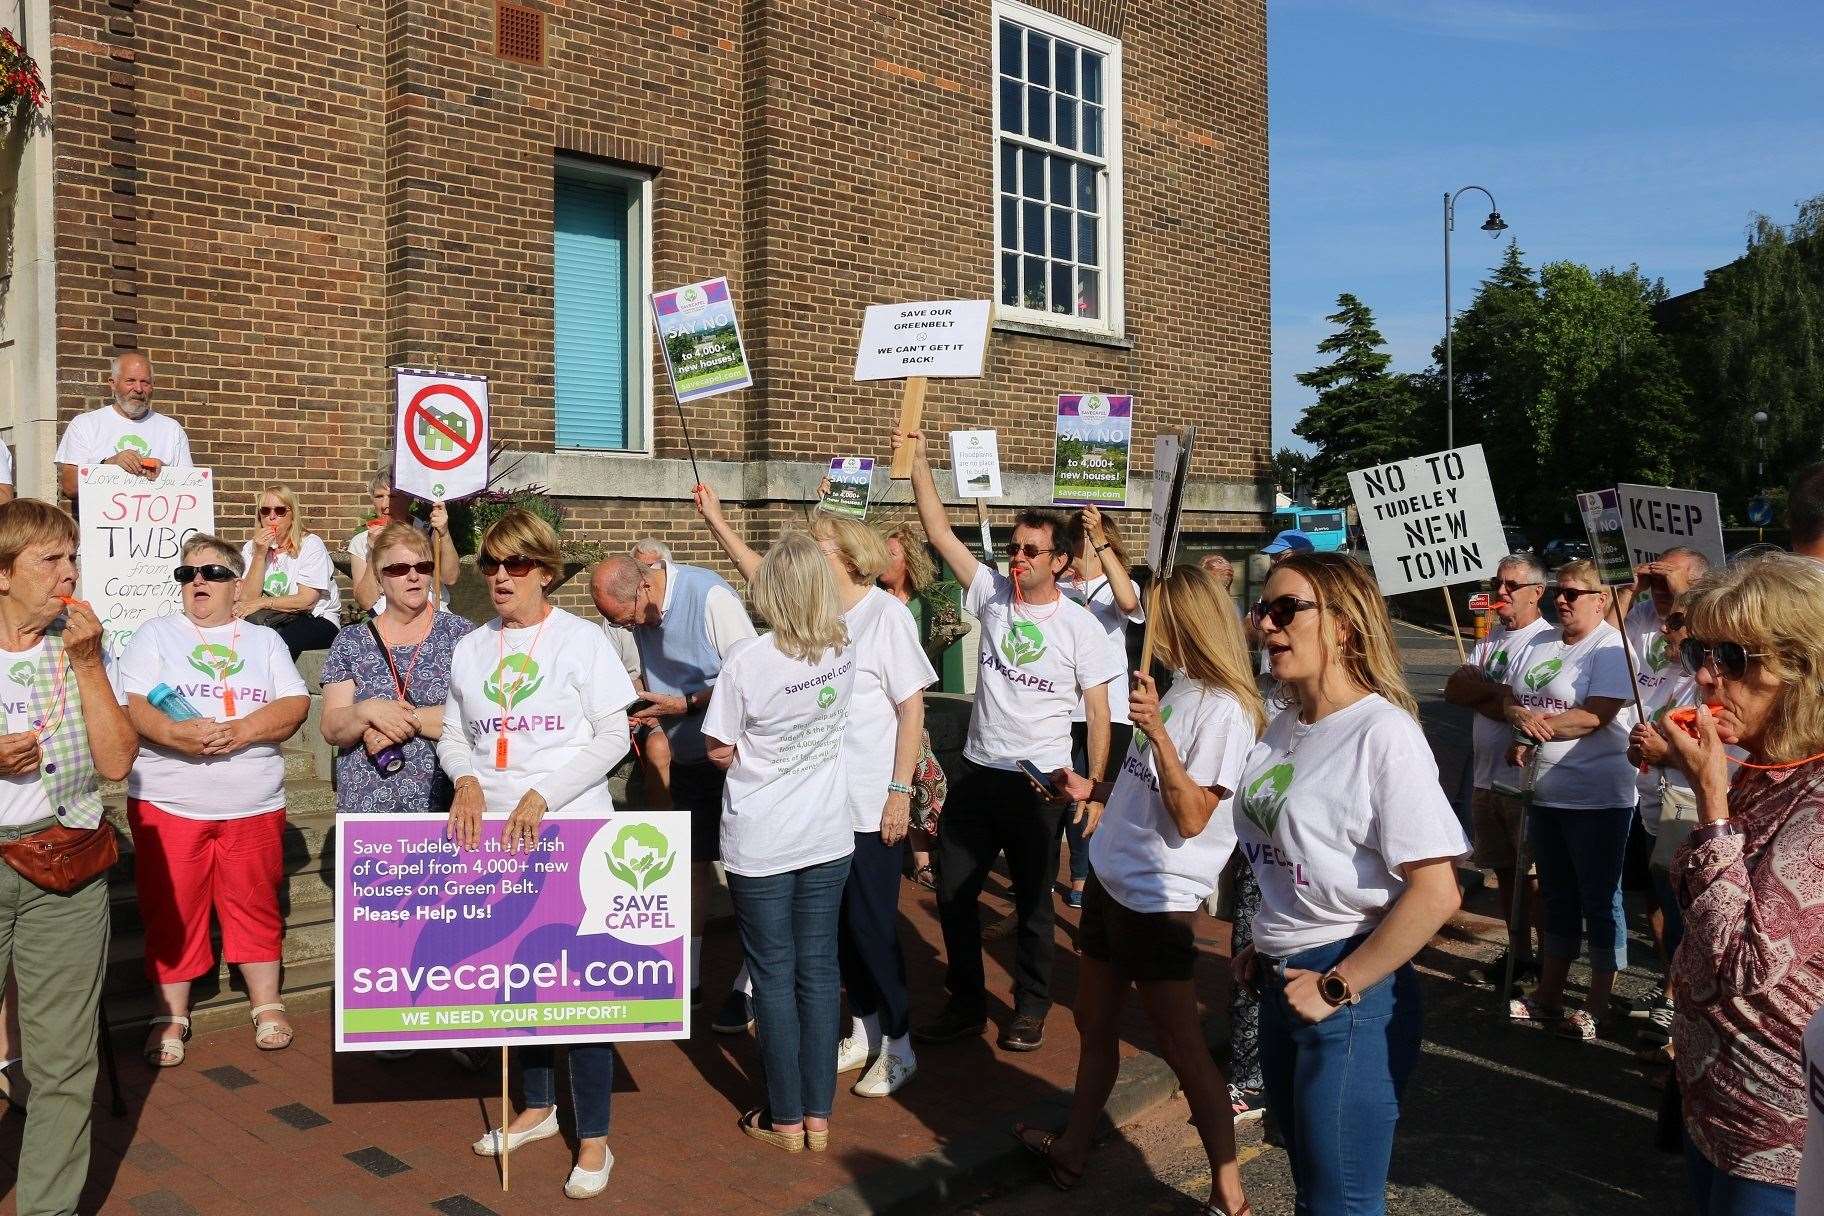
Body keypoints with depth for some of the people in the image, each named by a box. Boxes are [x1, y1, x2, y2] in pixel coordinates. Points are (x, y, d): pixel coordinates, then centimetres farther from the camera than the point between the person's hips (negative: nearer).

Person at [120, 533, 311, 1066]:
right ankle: (171, 1017, 16)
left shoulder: (265, 640, 10)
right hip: (168, 802, -1)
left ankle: (267, 1006, 20)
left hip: (254, 804, 1)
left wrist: (242, 731, -19)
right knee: (171, 912, 3)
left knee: (255, 906, 8)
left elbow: (294, 705, -2)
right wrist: (173, 732, -24)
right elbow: (127, 702, -6)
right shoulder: (155, 634, 7)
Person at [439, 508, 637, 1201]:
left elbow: (613, 736, -9)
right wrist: (468, 779, -9)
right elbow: (453, 735, 14)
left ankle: (593, 1141, 7)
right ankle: (537, 1106, 33)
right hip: (493, 833, 5)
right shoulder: (471, 649, 10)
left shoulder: (580, 639, -5)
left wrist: (541, 798, -17)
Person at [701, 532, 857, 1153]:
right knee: (819, 970, 12)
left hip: (760, 845, -4)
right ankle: (818, 1115, 22)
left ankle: (786, 1119, 20)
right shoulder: (844, 651, -5)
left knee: (774, 974, 9)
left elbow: (719, 751, -11)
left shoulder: (747, 660, -20)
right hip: (828, 836, 4)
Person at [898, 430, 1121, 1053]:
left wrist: (1094, 791, -9)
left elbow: (1098, 714, -5)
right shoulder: (993, 593, 2)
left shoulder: (1080, 626, -7)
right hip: (977, 772, 4)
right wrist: (918, 461, -10)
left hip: (1039, 782, -4)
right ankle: (966, 1003, 26)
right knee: (953, 892, 9)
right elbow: (940, 533, -2)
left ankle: (1031, 1008, 26)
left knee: (1032, 902, 8)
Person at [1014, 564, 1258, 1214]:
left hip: (1156, 898, -9)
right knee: (1095, 1023, 20)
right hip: (1111, 880, 9)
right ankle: (1071, 1148, 35)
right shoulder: (1177, 691, 9)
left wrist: (1157, 732, -30)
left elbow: (1191, 817, -23)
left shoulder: (1224, 709, -17)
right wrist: (1092, 791, 20)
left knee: (1181, 1046, 0)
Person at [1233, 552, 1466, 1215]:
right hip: (1282, 985, 8)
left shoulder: (1383, 733, -18)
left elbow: (1437, 891, -23)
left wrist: (1338, 987, -20)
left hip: (1352, 994, -8)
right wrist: (1264, 947, 10)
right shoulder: (1283, 728, 7)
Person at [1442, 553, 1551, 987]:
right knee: (1505, 871, 17)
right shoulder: (1491, 639, 13)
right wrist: (1492, 688, -15)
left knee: (1535, 877, 1)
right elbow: (1452, 688, 1)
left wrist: (1474, 691, -11)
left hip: (1527, 781, -8)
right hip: (1487, 777, 8)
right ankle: (1518, 952, 29)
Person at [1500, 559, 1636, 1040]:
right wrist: (1519, 714, -12)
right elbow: (1508, 699, 11)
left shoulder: (1611, 648, -11)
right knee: (1557, 897, 17)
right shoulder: (1539, 644, 12)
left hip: (1597, 798, -8)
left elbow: (1595, 716, -22)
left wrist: (1532, 729, -15)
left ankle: (1597, 1008, 13)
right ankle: (1548, 995, 28)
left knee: (1599, 899, 3)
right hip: (1546, 794, 8)